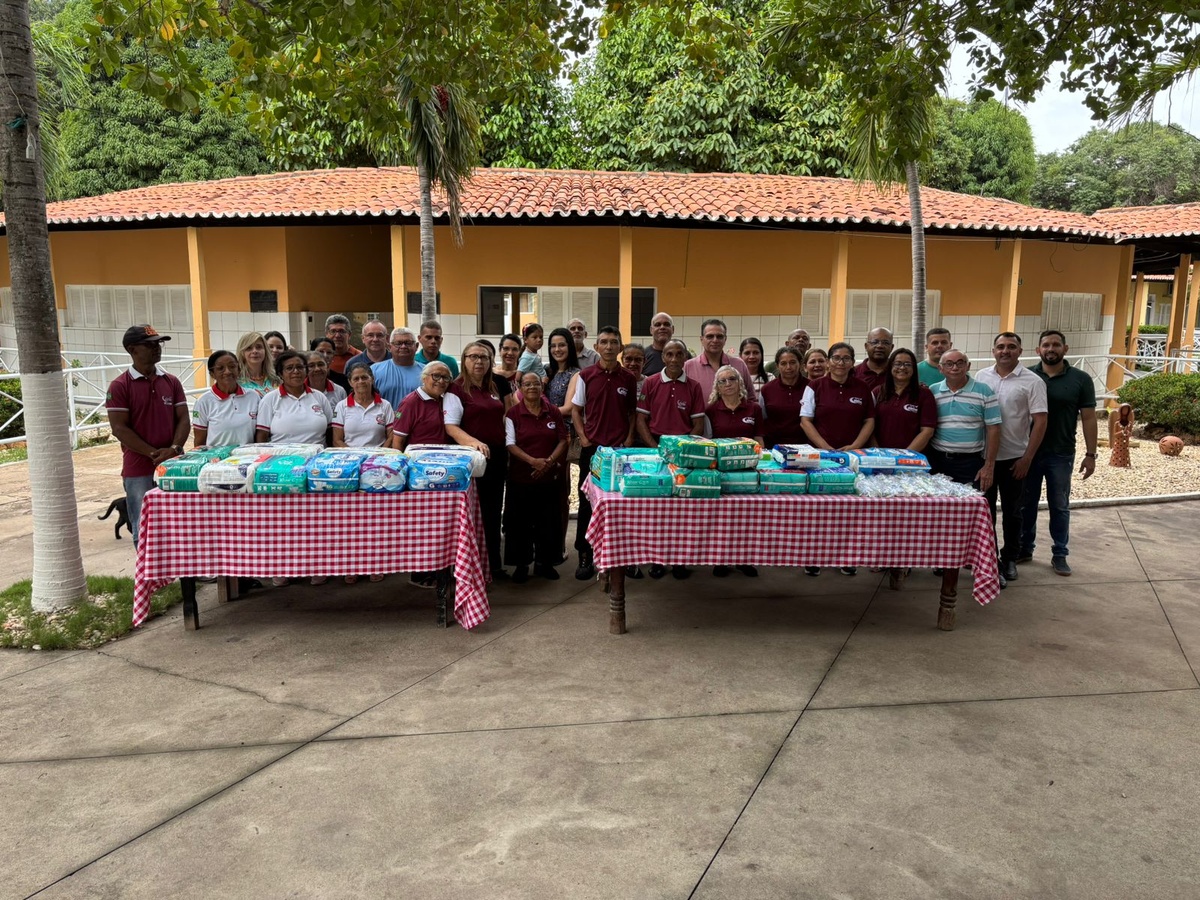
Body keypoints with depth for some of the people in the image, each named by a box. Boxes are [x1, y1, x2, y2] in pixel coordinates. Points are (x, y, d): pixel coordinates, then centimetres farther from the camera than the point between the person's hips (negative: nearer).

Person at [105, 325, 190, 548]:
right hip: (138, 470, -4)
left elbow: (183, 419, 5)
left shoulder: (172, 381, 9)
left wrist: (174, 449, -12)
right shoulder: (119, 386, -4)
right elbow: (119, 428, -9)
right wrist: (154, 453, -14)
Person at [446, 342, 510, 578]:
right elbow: (451, 426, -16)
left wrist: (507, 449, 16)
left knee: (494, 513, 12)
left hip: (497, 457, 6)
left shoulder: (495, 386, 12)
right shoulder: (457, 388, -7)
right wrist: (474, 442, -31)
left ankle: (494, 565, 22)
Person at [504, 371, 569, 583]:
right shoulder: (513, 414, -1)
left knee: (547, 521, 6)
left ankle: (544, 562, 20)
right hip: (521, 477, -2)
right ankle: (521, 564, 16)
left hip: (550, 476, 2)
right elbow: (511, 444, -7)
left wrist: (549, 461, -10)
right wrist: (533, 461, -19)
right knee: (520, 522, 3)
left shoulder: (553, 412, 6)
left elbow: (562, 440, 5)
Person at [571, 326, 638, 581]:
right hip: (592, 446, -1)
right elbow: (575, 409, 6)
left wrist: (629, 439, -2)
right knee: (587, 501, 3)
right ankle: (584, 556, 10)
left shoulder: (629, 378, 4)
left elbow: (633, 411, 10)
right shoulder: (585, 376, 1)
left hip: (620, 448, 1)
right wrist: (583, 437, -5)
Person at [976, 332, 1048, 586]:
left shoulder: (1032, 382, -7)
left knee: (1011, 512, 10)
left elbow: (1040, 422, -9)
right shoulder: (982, 377, 3)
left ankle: (1010, 558, 24)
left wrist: (1027, 458, -13)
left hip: (1014, 458, -3)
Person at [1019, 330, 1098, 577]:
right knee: (1026, 504, 11)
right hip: (1028, 452, 1)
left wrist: (1090, 454, -5)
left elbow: (1088, 418, -1)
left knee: (1059, 506, 9)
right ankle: (1025, 548, 24)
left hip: (1061, 455, -1)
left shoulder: (1080, 380, -2)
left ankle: (1059, 555, 19)